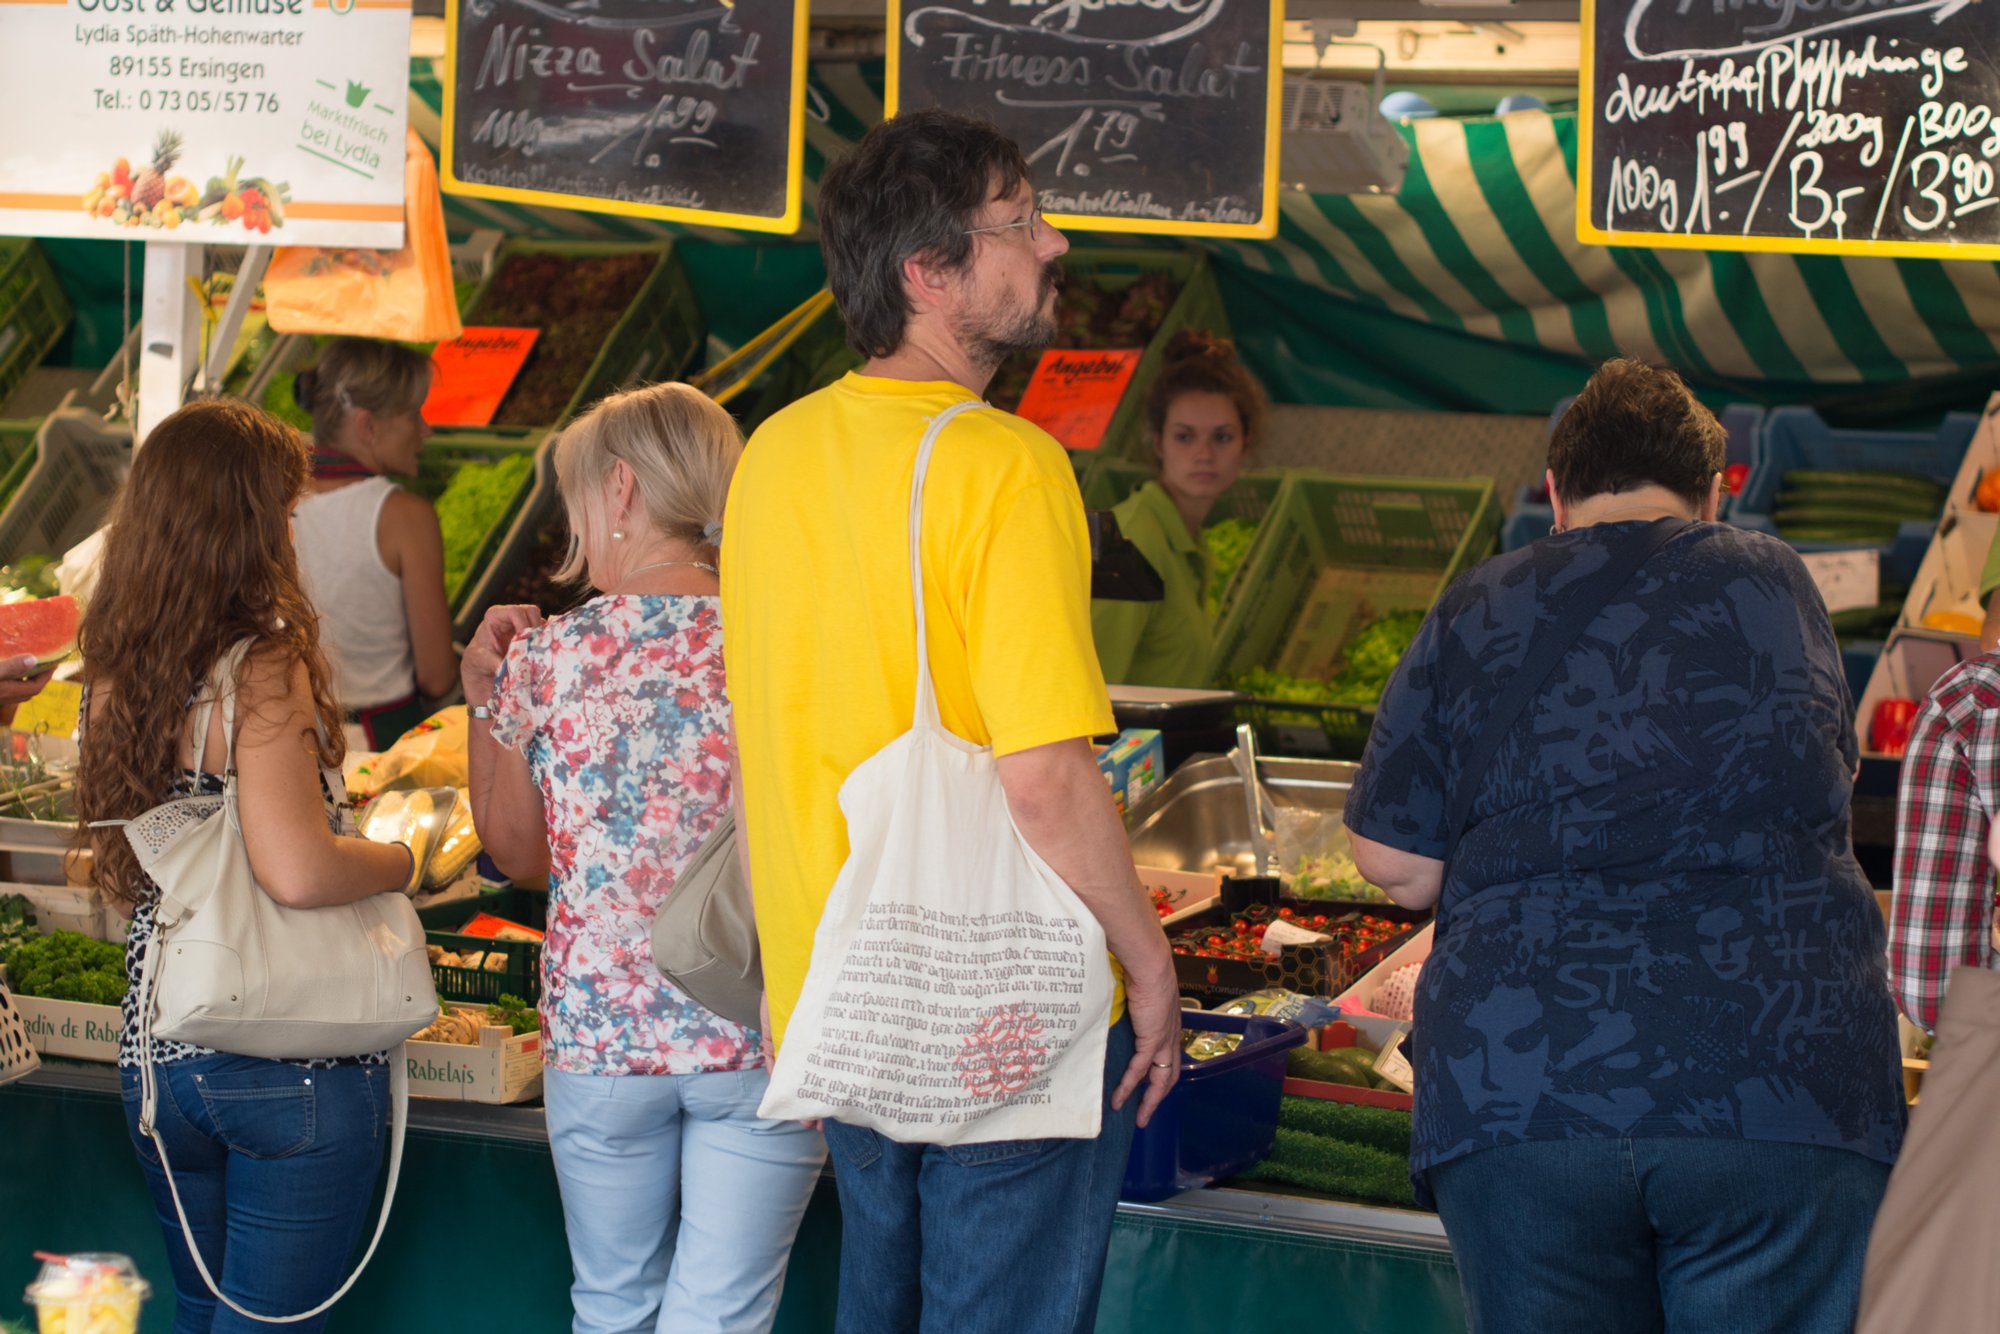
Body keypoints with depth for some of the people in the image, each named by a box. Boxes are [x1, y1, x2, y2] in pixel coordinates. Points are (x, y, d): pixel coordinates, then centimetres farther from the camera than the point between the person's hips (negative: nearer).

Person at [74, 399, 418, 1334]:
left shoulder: (113, 672, 5)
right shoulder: (262, 669, -17)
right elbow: (296, 871, -26)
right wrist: (399, 860, -8)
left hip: (155, 1059, 7)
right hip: (293, 1069, -7)